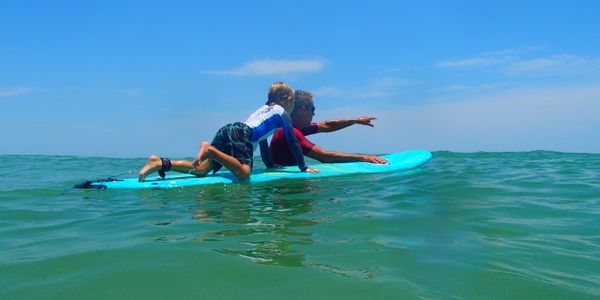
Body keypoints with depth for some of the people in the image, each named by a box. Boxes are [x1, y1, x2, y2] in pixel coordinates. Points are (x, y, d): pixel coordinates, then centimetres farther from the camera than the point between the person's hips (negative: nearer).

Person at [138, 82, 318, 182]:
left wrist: (270, 165, 44)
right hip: (241, 135, -8)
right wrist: (303, 168, 17)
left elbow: (262, 137, 40)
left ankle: (161, 163, -12)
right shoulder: (283, 113, 12)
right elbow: (293, 142, 10)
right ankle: (209, 150, -35)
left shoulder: (263, 108, 35)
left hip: (227, 130, 8)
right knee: (243, 172, -27)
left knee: (201, 169, 1)